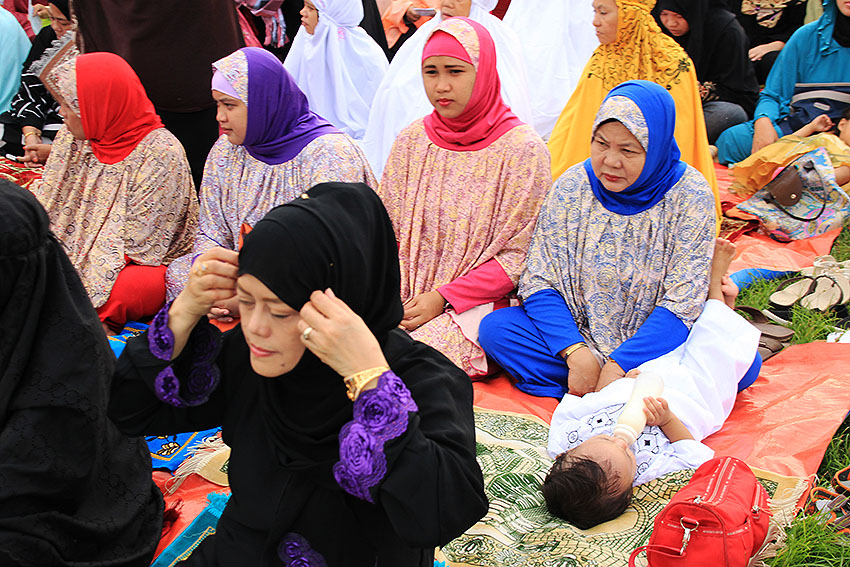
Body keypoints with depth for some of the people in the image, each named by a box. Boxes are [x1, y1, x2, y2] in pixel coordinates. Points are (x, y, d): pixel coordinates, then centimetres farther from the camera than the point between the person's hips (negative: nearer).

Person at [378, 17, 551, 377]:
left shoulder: (522, 148, -5)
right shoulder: (410, 141, 9)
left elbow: (518, 256, -6)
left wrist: (443, 298, -13)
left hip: (477, 304, -4)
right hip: (406, 299, 4)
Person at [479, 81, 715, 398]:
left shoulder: (690, 196, -13)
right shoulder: (572, 187, -8)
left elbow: (681, 303, -15)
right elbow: (540, 282, -8)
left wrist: (617, 366, -24)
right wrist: (577, 354, -23)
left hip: (653, 343, -1)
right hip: (576, 333, 2)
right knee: (495, 328, -20)